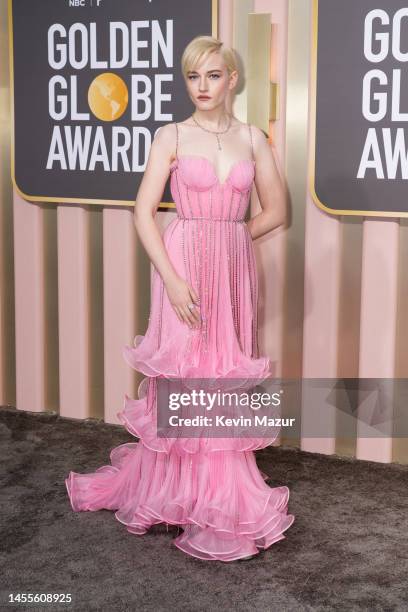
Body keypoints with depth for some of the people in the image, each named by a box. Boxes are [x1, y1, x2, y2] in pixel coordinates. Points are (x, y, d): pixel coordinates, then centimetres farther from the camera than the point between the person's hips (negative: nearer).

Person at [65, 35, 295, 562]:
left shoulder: (252, 138, 8)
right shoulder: (171, 136, -1)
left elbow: (275, 210, 13)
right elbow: (144, 212, -8)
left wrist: (229, 238, 4)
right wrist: (173, 277, -15)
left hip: (235, 268, 3)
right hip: (183, 265, -3)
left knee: (226, 378, 9)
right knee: (182, 377, 1)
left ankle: (223, 494, 23)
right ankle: (179, 493, 17)